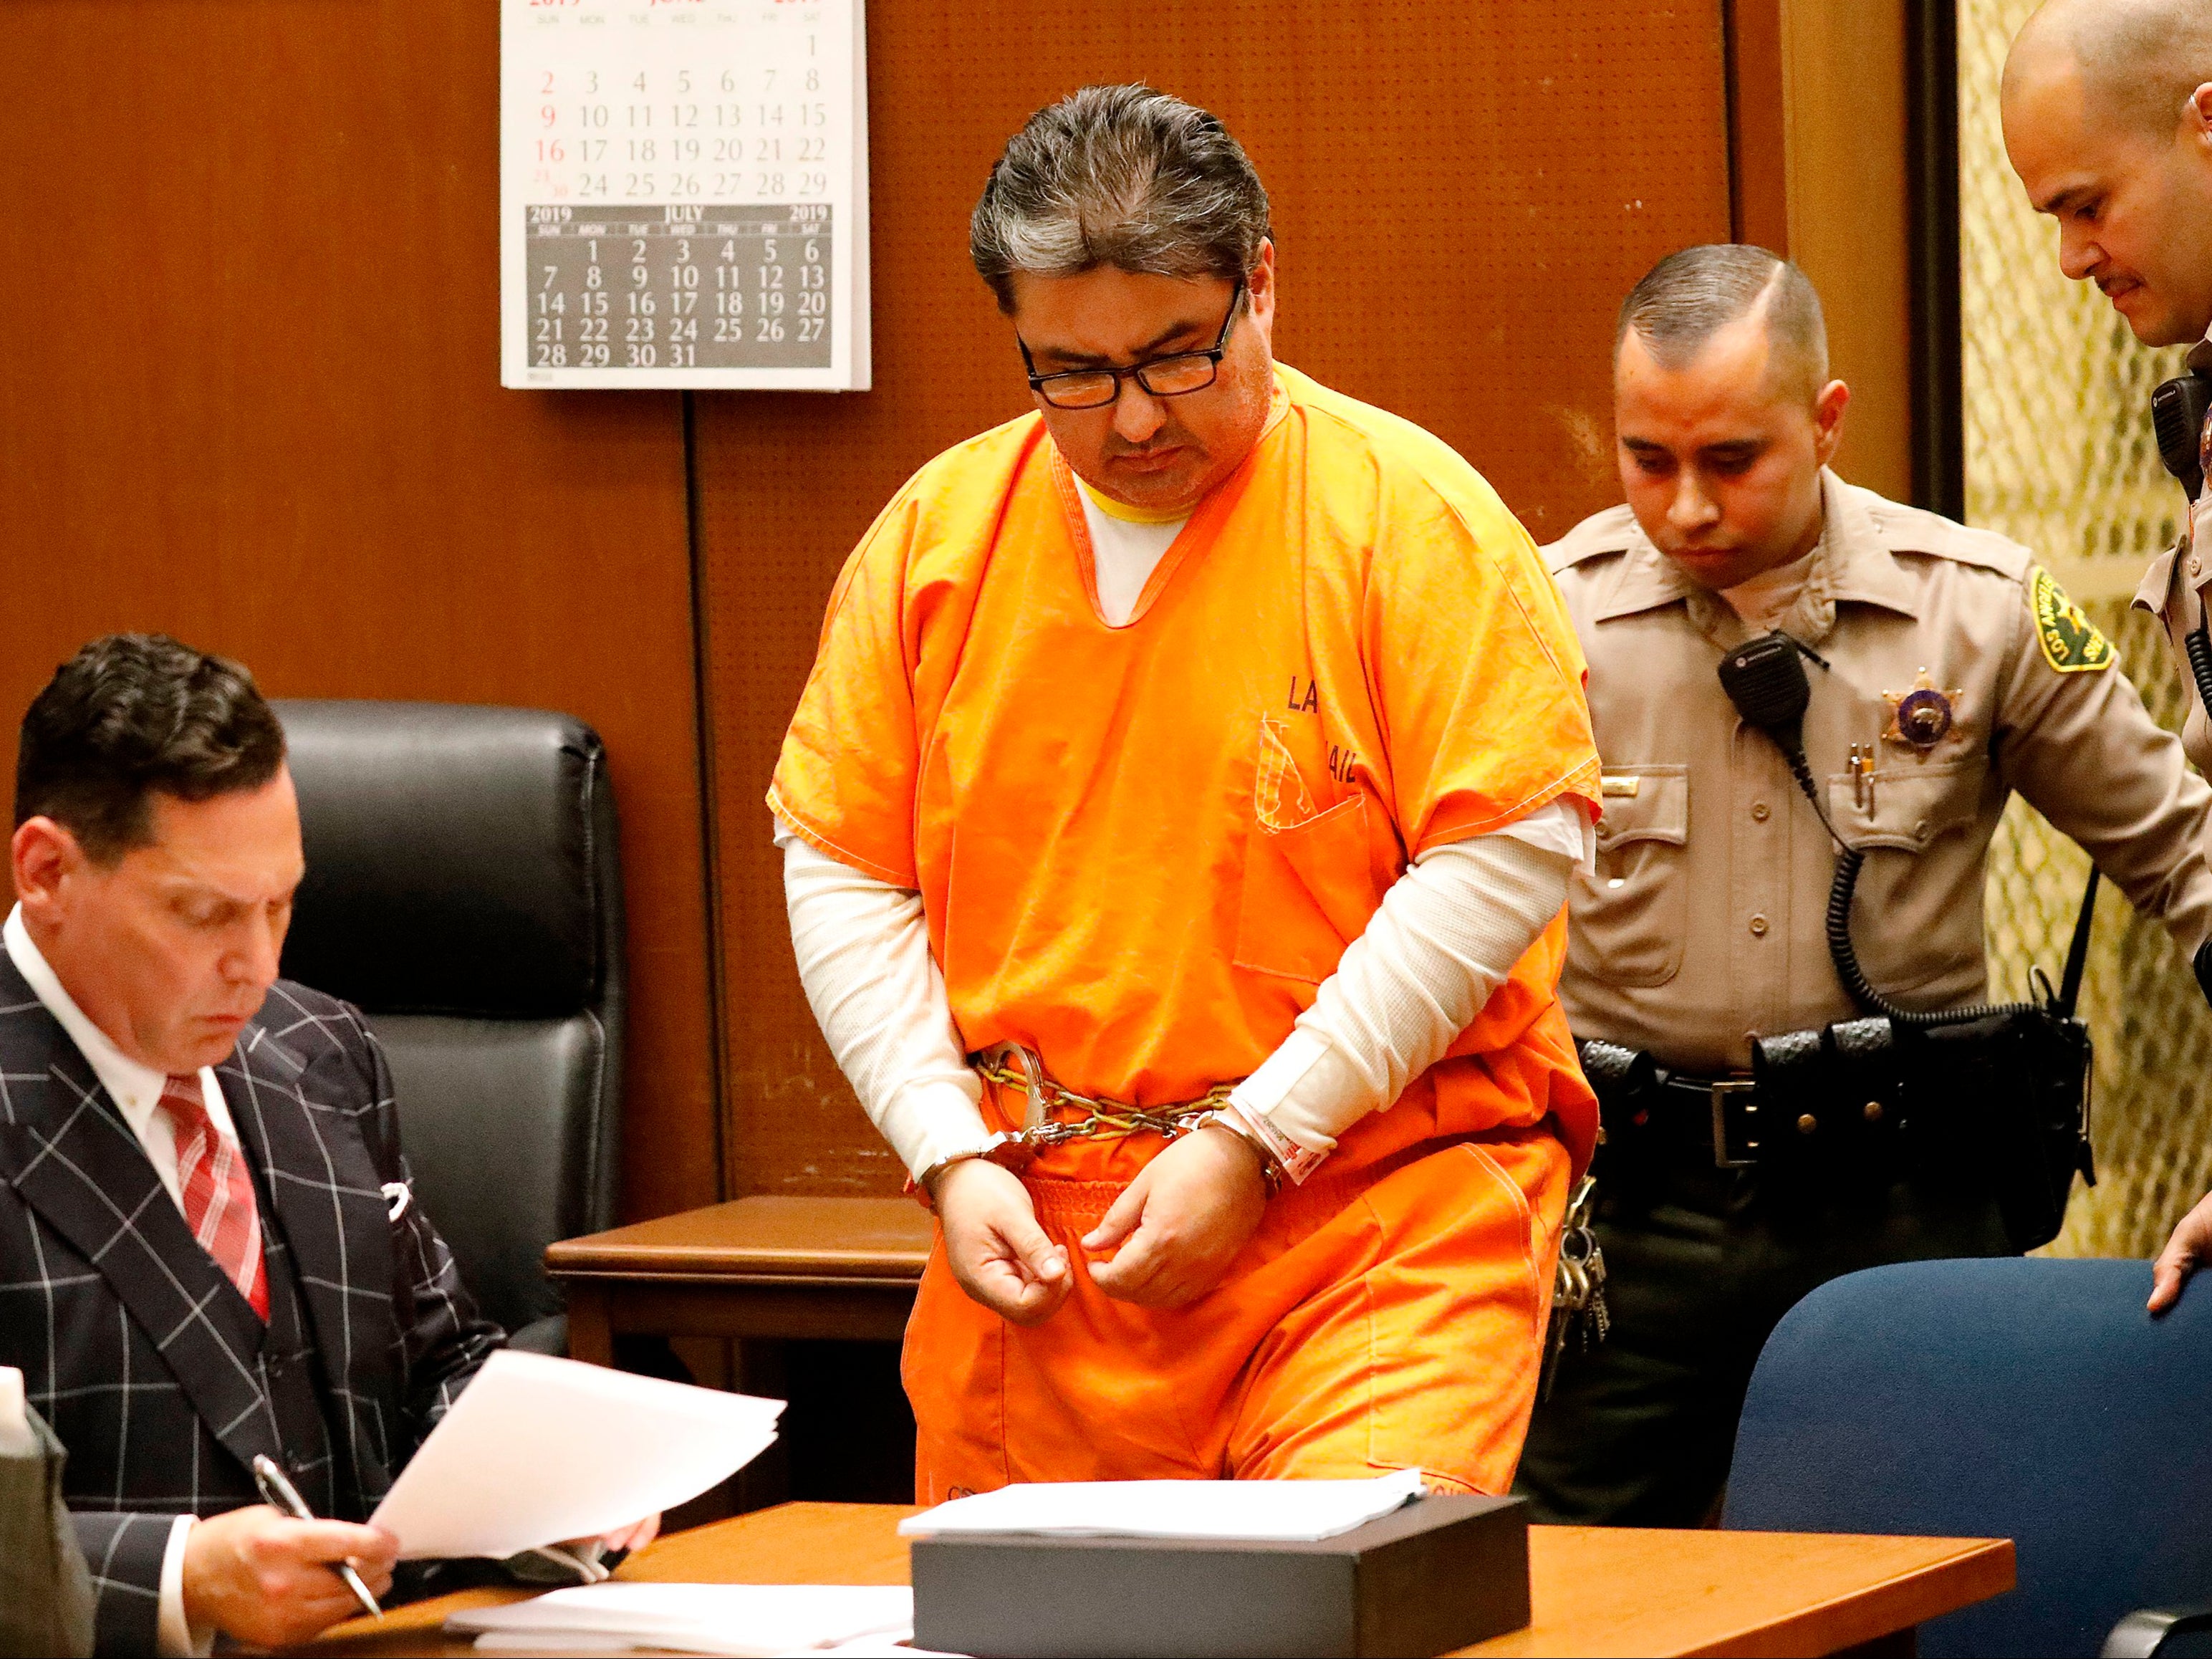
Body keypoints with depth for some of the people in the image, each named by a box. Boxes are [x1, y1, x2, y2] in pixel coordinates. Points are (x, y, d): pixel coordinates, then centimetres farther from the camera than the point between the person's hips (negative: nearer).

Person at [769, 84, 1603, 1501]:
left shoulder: (1407, 513, -5)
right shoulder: (935, 534, 8)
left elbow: (1511, 852, -10)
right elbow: (843, 872, 13)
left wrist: (1254, 1142, -12)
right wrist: (952, 1154, -1)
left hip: (1380, 1219, -4)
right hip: (1028, 1245, 4)